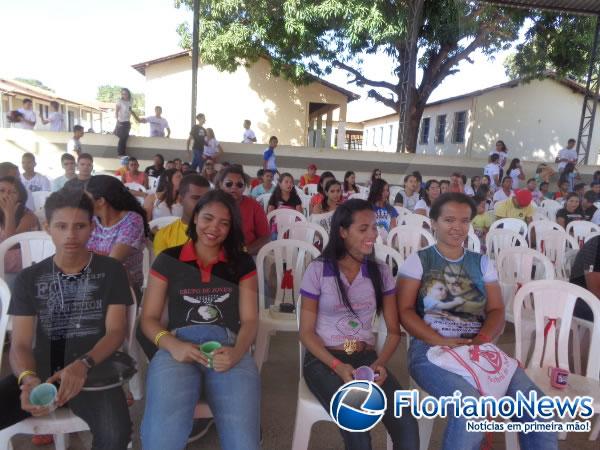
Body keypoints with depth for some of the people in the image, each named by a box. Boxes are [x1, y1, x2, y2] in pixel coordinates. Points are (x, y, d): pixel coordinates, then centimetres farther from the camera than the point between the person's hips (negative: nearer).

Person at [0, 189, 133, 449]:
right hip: (41, 370, 3)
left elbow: (116, 331, -3)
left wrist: (84, 364, -23)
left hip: (93, 370, -2)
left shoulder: (110, 271, 2)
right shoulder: (29, 278, 7)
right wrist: (27, 378, -21)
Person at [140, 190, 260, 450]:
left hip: (228, 348, 0)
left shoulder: (242, 263, 14)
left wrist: (236, 352, -14)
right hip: (179, 347, 0)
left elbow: (250, 320, 8)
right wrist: (172, 345, -11)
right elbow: (149, 318, 10)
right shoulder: (168, 260, 12)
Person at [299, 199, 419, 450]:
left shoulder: (381, 272, 5)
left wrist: (380, 362, -14)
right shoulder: (318, 271, -4)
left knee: (408, 427, -22)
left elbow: (393, 330, 6)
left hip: (366, 358, 3)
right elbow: (306, 332, -3)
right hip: (324, 359, -2)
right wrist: (338, 366, -18)